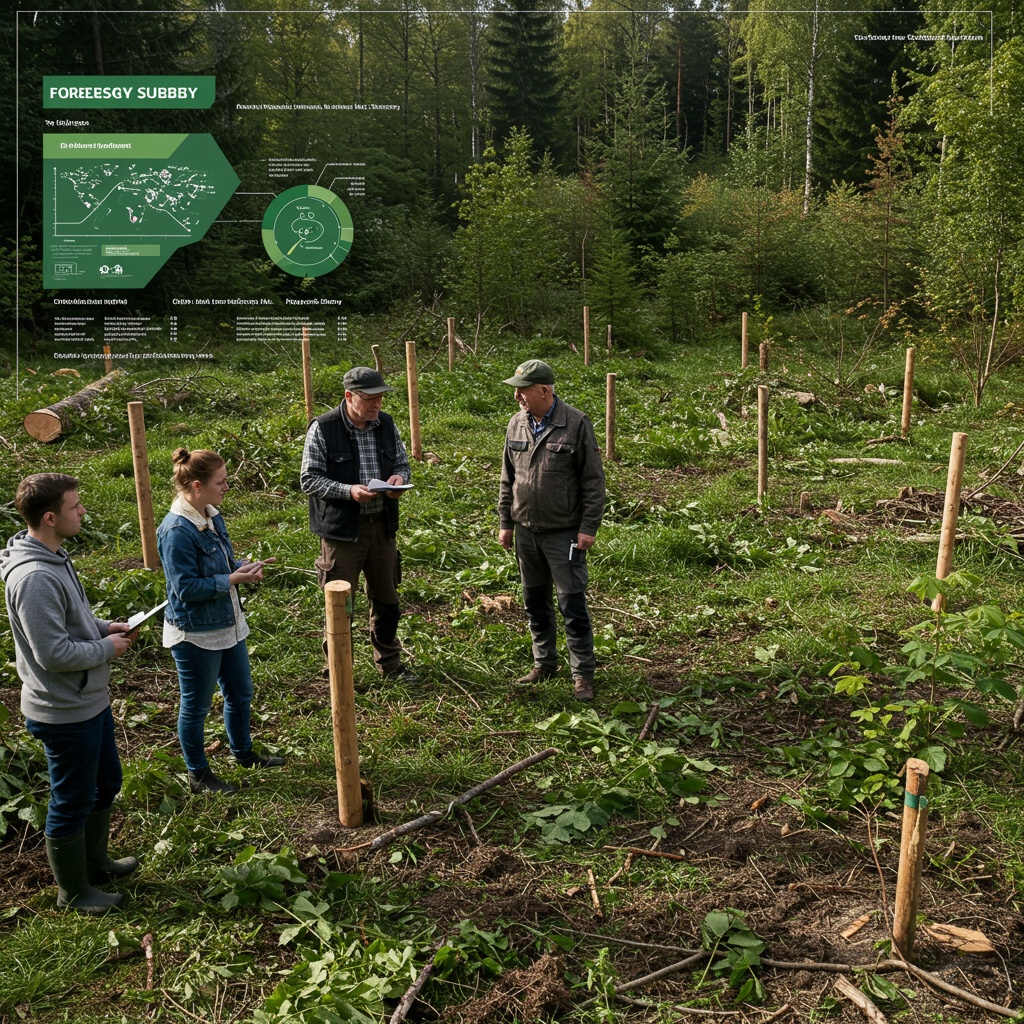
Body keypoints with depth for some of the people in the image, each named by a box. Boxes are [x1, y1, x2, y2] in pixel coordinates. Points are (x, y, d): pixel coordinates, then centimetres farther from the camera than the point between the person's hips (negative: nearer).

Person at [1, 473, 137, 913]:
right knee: (72, 802, 10)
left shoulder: (53, 557, 3)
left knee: (106, 784, 25)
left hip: (90, 701, 10)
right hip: (66, 714, -10)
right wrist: (107, 648, -15)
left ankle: (94, 861, 46)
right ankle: (73, 891, 30)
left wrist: (105, 626, 4)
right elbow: (54, 653, -29)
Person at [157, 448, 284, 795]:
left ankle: (244, 753, 44)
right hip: (195, 633, -9)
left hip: (228, 624, 9)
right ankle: (198, 775, 29)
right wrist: (232, 580, -24)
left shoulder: (212, 516, 1)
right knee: (196, 705, 11)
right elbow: (186, 587, -25)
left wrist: (243, 567, -5)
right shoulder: (177, 532, -26)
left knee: (240, 692, 22)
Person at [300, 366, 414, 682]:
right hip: (341, 529, -5)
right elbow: (309, 479, -12)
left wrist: (399, 477, -10)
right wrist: (348, 492, -25)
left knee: (386, 599, 16)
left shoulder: (386, 425, 4)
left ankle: (389, 663, 34)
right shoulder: (322, 429, -12)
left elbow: (402, 463, 15)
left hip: (382, 526, 5)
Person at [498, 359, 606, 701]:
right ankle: (544, 664, 30)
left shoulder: (576, 424, -11)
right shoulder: (517, 424, 6)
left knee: (573, 605, -3)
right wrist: (505, 522, 12)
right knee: (535, 602, 15)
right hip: (526, 531, 6)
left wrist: (589, 527, -12)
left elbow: (593, 480, -9)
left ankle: (582, 675, 8)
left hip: (564, 532, -6)